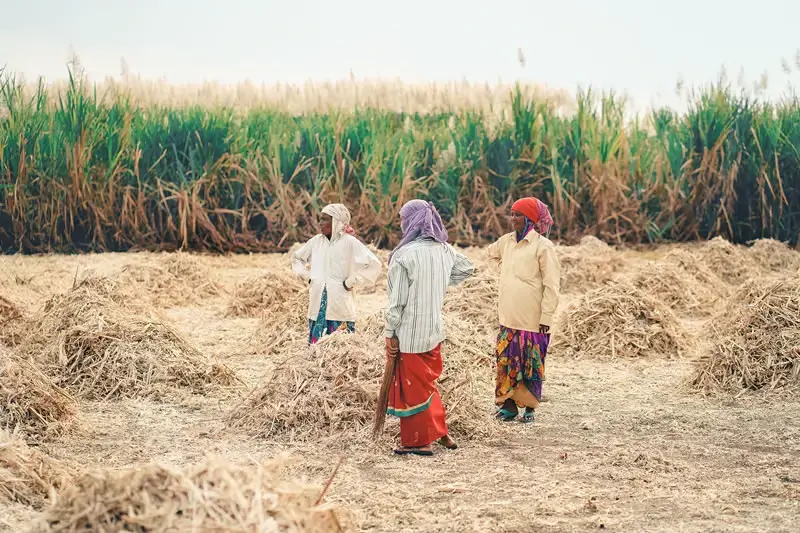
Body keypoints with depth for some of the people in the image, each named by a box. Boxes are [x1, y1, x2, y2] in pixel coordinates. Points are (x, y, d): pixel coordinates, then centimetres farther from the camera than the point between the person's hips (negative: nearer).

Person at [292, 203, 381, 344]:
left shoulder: (349, 242, -8)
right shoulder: (316, 241, 8)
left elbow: (374, 264, -15)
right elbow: (297, 258, 26)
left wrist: (351, 282, -12)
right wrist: (307, 276, 11)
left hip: (340, 305, -5)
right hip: (317, 305, 5)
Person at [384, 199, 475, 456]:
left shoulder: (404, 254, -18)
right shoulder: (444, 249, 1)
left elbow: (397, 299, -17)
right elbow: (467, 268, 20)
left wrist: (390, 333, -9)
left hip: (409, 332, -7)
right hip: (434, 328, 7)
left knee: (412, 387, 6)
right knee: (428, 382, 23)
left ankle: (418, 442, 14)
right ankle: (441, 434, 28)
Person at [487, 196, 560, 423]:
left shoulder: (542, 246, -12)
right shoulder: (506, 241, 7)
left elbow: (552, 285, -13)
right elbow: (492, 253, 32)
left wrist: (546, 318, -14)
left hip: (532, 320, -6)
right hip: (508, 317, 6)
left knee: (530, 364, 4)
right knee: (506, 361, 9)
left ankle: (529, 408, 14)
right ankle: (509, 404, 19)